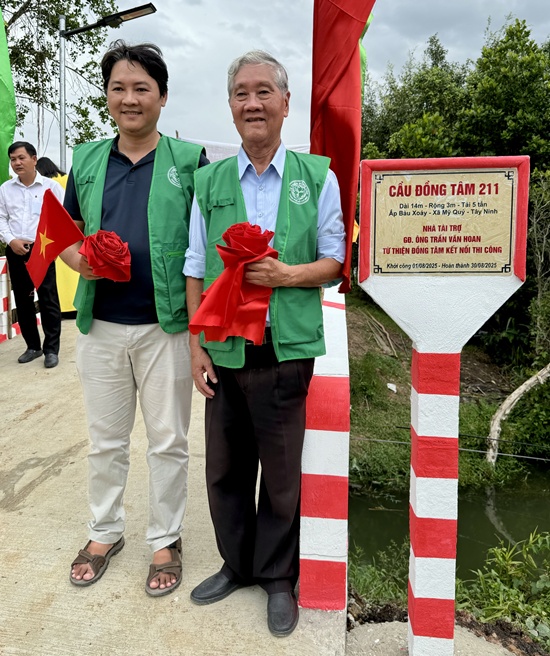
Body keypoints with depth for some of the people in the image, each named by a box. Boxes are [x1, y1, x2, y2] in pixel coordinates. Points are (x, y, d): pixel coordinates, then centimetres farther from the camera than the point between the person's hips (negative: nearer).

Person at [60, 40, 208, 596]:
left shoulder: (189, 160, -1)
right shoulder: (87, 160, 9)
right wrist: (77, 258, -10)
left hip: (166, 326, -3)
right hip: (101, 325, 4)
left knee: (167, 441, 10)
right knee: (105, 439, 16)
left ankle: (165, 540, 29)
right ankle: (105, 532, 37)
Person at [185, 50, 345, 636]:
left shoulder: (317, 176, 2)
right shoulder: (209, 181, 7)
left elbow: (335, 261, 5)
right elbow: (195, 271, 7)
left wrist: (287, 274, -15)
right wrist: (196, 347, 2)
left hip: (286, 350, -2)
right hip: (224, 351, 2)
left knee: (282, 472, 9)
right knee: (225, 467, 14)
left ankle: (278, 577, 32)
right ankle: (236, 564, 37)